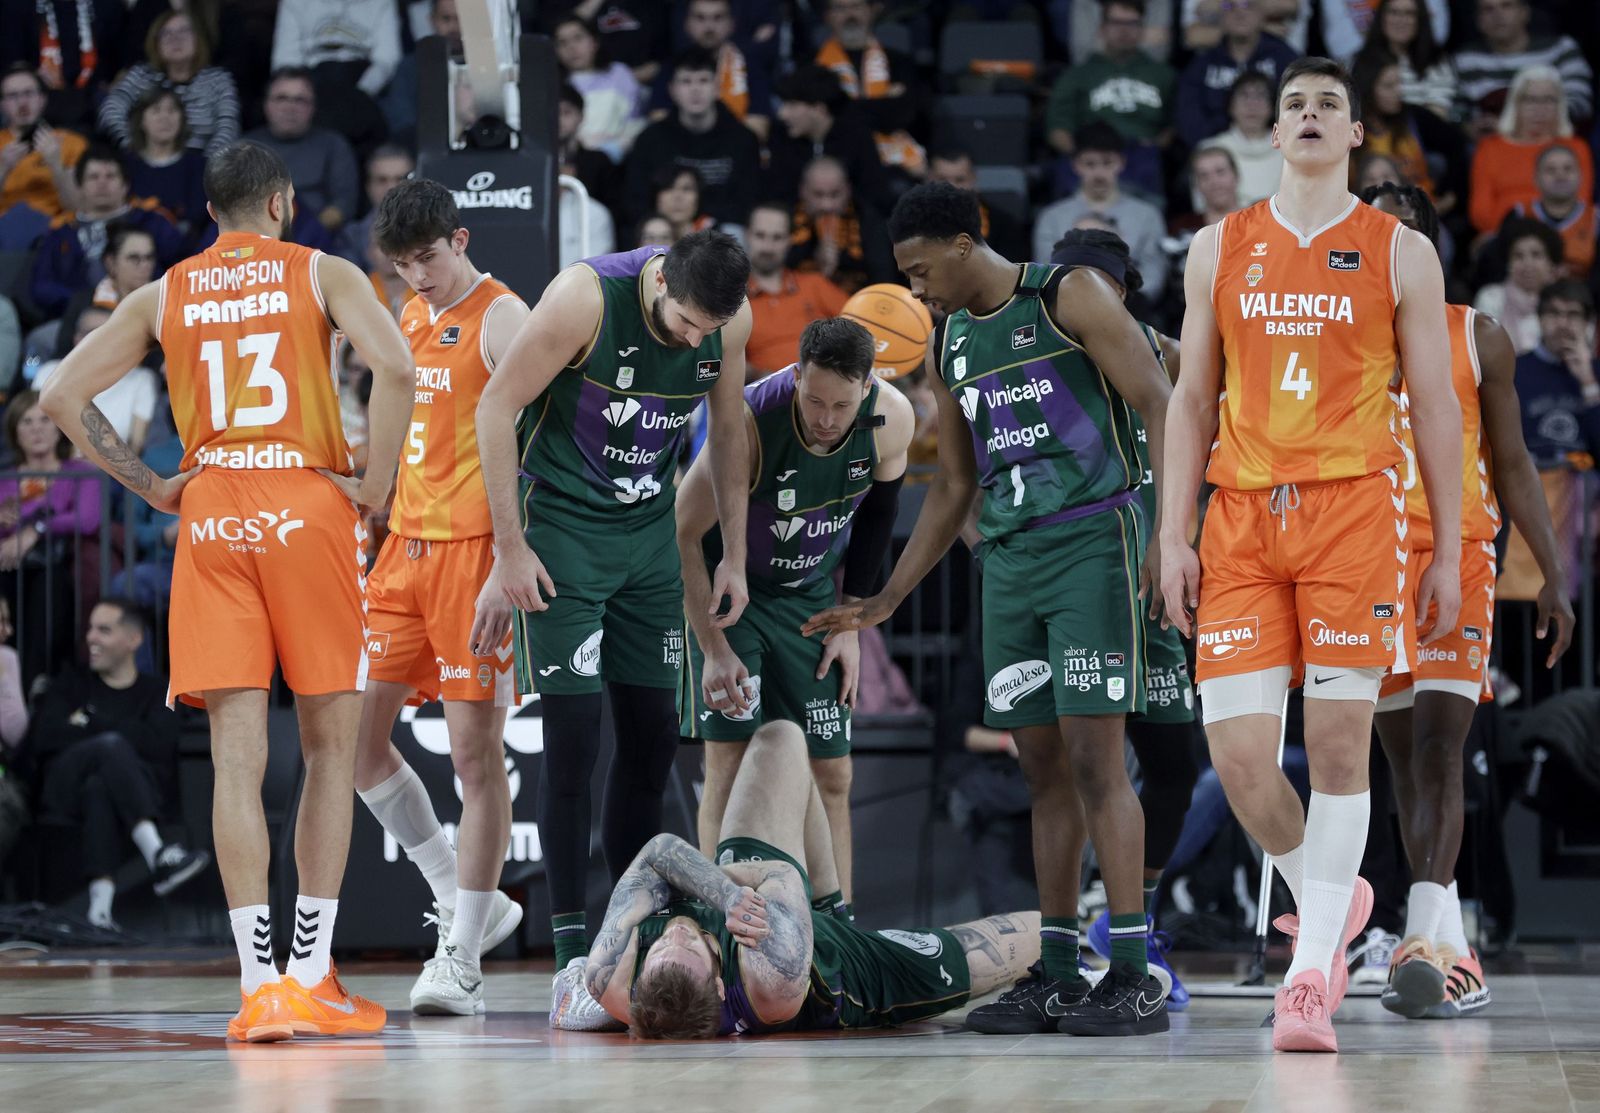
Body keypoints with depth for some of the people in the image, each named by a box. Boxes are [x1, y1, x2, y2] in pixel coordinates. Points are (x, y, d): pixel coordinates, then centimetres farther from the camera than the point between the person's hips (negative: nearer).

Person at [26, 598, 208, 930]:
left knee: (99, 788, -38)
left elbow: (160, 745, -5)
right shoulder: (69, 685, 21)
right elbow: (43, 739, 1)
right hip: (66, 794, 1)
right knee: (110, 746, -32)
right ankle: (157, 856, -48)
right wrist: (106, 732, -5)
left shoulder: (155, 693, 17)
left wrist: (90, 724, -2)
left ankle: (101, 899, -54)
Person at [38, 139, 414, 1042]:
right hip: (309, 508, -2)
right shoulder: (323, 274, 5)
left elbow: (62, 395, 7)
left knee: (238, 758, -1)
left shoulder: (164, 295, 14)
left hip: (210, 519, 2)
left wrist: (150, 486, 9)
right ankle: (313, 976, 6)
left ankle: (260, 984, -9)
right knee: (331, 749, 8)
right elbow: (396, 366, -13)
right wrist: (377, 484, -5)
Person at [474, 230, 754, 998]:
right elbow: (497, 408, -16)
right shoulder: (587, 297, -23)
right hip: (563, 527, -5)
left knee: (654, 731, 5)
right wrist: (509, 547, -16)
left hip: (650, 529, 5)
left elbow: (727, 428, 9)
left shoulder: (731, 319, -8)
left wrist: (733, 554, 11)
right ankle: (571, 943, -6)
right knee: (573, 729, -10)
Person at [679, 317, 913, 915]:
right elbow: (683, 535, -22)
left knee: (831, 774, 2)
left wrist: (851, 623, 1)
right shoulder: (749, 425, -32)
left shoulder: (891, 419, -19)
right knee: (730, 759, -15)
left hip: (810, 596, 4)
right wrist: (713, 648, -23)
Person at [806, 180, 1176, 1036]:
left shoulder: (1070, 298, -5)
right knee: (1043, 766, 6)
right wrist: (888, 600, 20)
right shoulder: (948, 347, 16)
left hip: (1092, 541, -7)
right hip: (1008, 558, 7)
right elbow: (953, 488, 24)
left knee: (1094, 757, -12)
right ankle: (1056, 977, 9)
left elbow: (1159, 409, -10)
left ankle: (1135, 980, -13)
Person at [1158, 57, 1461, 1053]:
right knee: (1239, 755, -7)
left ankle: (1311, 976, -2)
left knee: (1338, 742, -7)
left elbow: (1437, 406, 8)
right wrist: (1173, 539, 5)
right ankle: (1329, 897, 21)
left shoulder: (1400, 253, 7)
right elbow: (1192, 400, 14)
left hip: (1352, 506, -2)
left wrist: (1449, 552, 3)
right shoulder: (1221, 249, 13)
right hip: (1242, 517, 2)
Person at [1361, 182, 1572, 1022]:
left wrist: (1552, 575, 5)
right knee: (1405, 755, 5)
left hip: (1458, 555, -2)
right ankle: (1448, 950, 9)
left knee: (1438, 740, -17)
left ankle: (1426, 935, -29)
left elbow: (1511, 463, 11)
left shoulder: (1477, 338, 8)